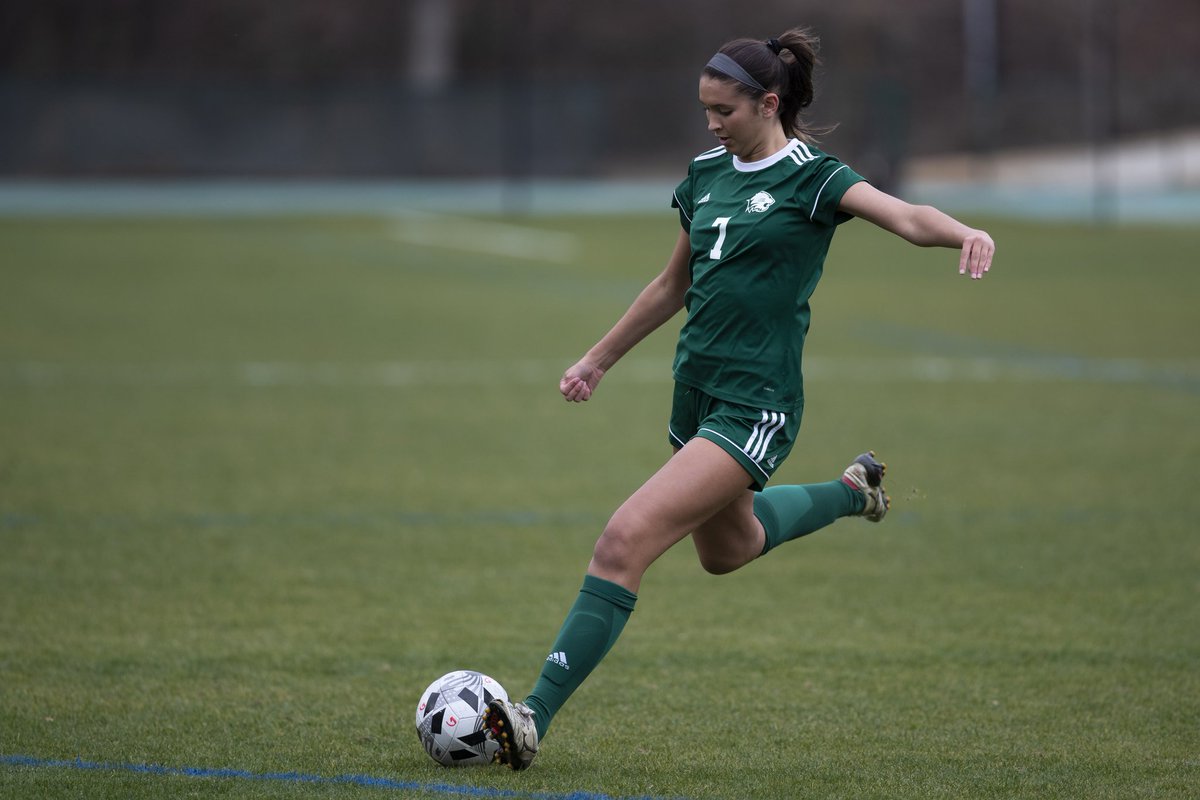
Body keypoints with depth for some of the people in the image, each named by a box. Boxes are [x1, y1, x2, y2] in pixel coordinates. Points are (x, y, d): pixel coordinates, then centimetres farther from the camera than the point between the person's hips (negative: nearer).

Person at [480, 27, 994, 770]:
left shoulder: (811, 178, -9)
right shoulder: (707, 174, 11)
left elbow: (904, 215, -26)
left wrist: (965, 233, -47)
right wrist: (599, 360, 28)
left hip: (755, 408, -8)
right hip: (697, 393, 8)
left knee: (624, 542, -20)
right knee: (727, 548, 30)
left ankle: (535, 718, -19)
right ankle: (851, 491, 54)